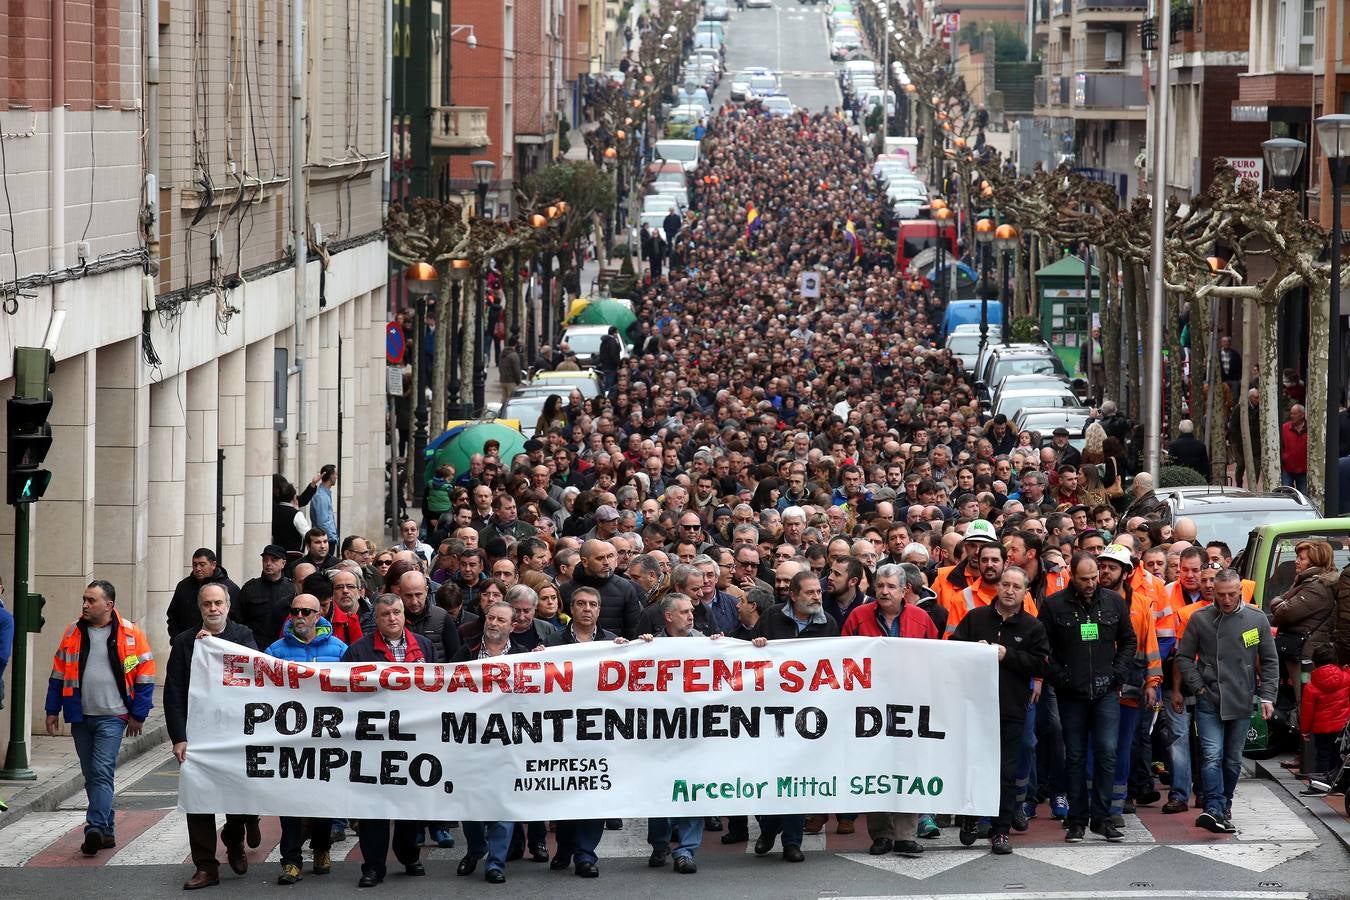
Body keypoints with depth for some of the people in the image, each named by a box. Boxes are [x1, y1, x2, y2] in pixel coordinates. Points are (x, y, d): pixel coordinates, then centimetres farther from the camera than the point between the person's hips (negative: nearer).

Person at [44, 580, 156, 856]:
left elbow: (144, 677, -2)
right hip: (80, 717, 5)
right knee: (91, 775, 10)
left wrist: (138, 715, -3)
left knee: (102, 772, -15)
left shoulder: (130, 635, -5)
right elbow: (59, 673, 13)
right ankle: (106, 832, 18)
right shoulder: (73, 632, 6)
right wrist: (53, 711, 10)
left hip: (112, 717, -5)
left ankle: (95, 829, -22)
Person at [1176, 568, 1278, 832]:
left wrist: (1267, 696, 1)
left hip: (1241, 703, 2)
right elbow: (1184, 657, 7)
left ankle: (1225, 807, 24)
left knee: (1233, 760, 10)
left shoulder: (1257, 620, 3)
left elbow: (1270, 662, 9)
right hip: (1208, 702, -2)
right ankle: (1215, 810, -20)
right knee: (1212, 756, -14)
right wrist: (1197, 686, -3)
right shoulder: (1200, 619, 0)